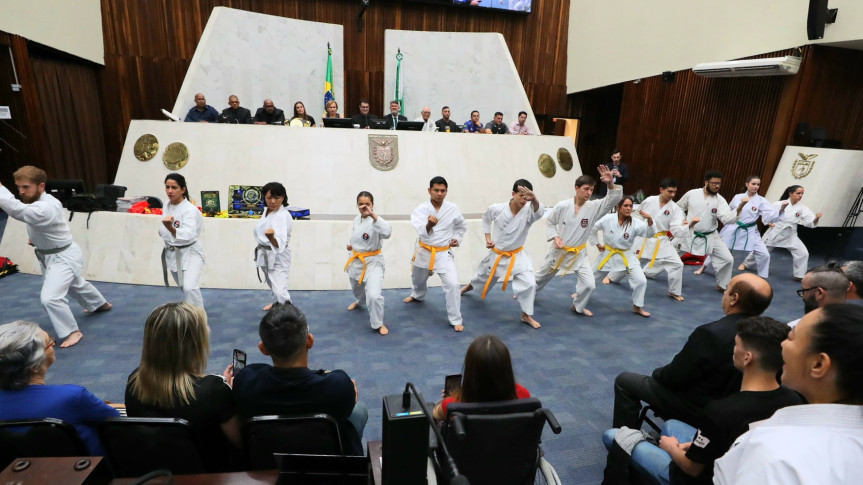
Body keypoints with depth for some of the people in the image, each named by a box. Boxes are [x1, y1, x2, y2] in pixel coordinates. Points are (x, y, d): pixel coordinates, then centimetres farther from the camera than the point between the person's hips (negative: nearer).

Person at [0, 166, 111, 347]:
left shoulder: (46, 208, -32)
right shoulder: (41, 202, -2)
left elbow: (16, 210, -48)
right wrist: (38, 238, 2)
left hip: (64, 257, -11)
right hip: (52, 256, 11)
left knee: (50, 297, -19)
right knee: (76, 285, 30)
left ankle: (72, 332, -2)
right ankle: (101, 304, 54)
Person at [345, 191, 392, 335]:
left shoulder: (375, 221, -23)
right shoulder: (357, 219, 0)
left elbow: (387, 232, -45)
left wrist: (373, 215, -47)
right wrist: (352, 245, 1)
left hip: (372, 261, -7)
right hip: (356, 259, 7)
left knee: (374, 295, -19)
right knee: (356, 287, 30)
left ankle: (378, 323, 5)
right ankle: (360, 301, 66)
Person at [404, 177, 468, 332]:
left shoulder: (453, 209, -10)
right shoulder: (421, 209, -16)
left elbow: (462, 226, 11)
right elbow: (422, 232, -34)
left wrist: (456, 238, -4)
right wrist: (429, 225, -54)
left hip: (443, 253, -1)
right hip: (424, 252, 1)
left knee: (452, 284, -14)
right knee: (418, 278, 26)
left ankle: (456, 320, 3)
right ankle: (417, 295, 62)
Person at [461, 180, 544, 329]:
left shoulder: (528, 211, -23)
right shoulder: (497, 208, -18)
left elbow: (539, 211, -48)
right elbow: (486, 218, 4)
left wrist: (534, 199, -69)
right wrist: (488, 237, -2)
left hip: (517, 256, -1)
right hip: (497, 254, 1)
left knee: (529, 282, -17)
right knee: (484, 276, 23)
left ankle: (526, 315, 7)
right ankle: (470, 286, 61)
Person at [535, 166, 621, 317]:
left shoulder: (594, 207, -14)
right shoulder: (562, 206, -16)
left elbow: (614, 198, -25)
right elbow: (550, 222, -2)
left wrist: (610, 184, -43)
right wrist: (555, 237, -16)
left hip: (578, 253, 1)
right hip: (558, 251, -1)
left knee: (589, 284, -8)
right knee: (543, 276, 19)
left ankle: (578, 306, 22)